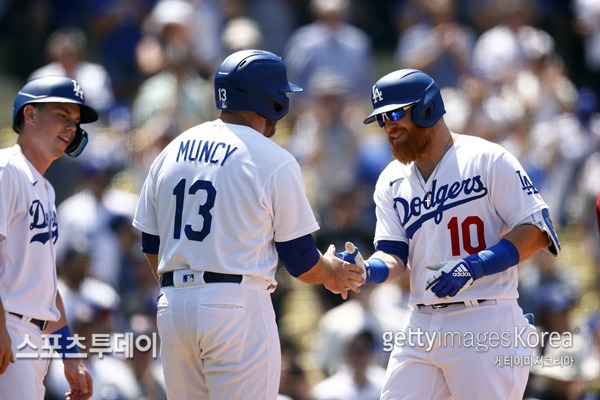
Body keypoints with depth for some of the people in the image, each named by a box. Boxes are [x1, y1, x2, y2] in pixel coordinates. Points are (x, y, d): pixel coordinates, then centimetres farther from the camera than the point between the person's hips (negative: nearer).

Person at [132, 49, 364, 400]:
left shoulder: (171, 152, 12)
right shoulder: (275, 162, -6)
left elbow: (152, 247, 17)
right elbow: (300, 260, -1)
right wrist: (332, 274, 20)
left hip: (172, 306, 6)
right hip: (238, 306, -6)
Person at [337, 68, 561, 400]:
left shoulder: (488, 159, -5)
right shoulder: (391, 181, 14)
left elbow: (537, 232, -10)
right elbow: (394, 255, 7)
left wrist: (473, 267, -20)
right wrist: (368, 270, -16)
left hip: (485, 326, -6)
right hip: (421, 329, 6)